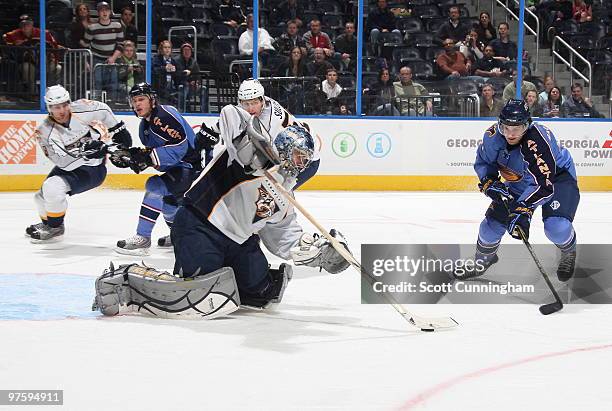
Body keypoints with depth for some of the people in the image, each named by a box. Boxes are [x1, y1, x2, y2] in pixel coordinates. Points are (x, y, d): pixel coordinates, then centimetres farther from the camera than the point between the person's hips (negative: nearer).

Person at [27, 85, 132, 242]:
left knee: (52, 187, -24)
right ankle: (46, 223, 43)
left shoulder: (81, 109, -18)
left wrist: (119, 130, 5)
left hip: (93, 169, -4)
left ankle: (55, 228, -3)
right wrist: (84, 151, -40)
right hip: (69, 167, 4)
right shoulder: (45, 132, -18)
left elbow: (103, 110, 5)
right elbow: (63, 162, -27)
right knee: (41, 196, 9)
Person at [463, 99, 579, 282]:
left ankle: (569, 253, 10)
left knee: (556, 226, -26)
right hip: (519, 183, 6)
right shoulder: (493, 135, -21)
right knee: (493, 221, 0)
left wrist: (523, 209, -49)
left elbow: (544, 185, -41)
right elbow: (482, 162, -2)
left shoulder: (538, 141, -39)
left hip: (556, 176, -6)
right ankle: (484, 257, 32)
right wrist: (489, 182, -20)